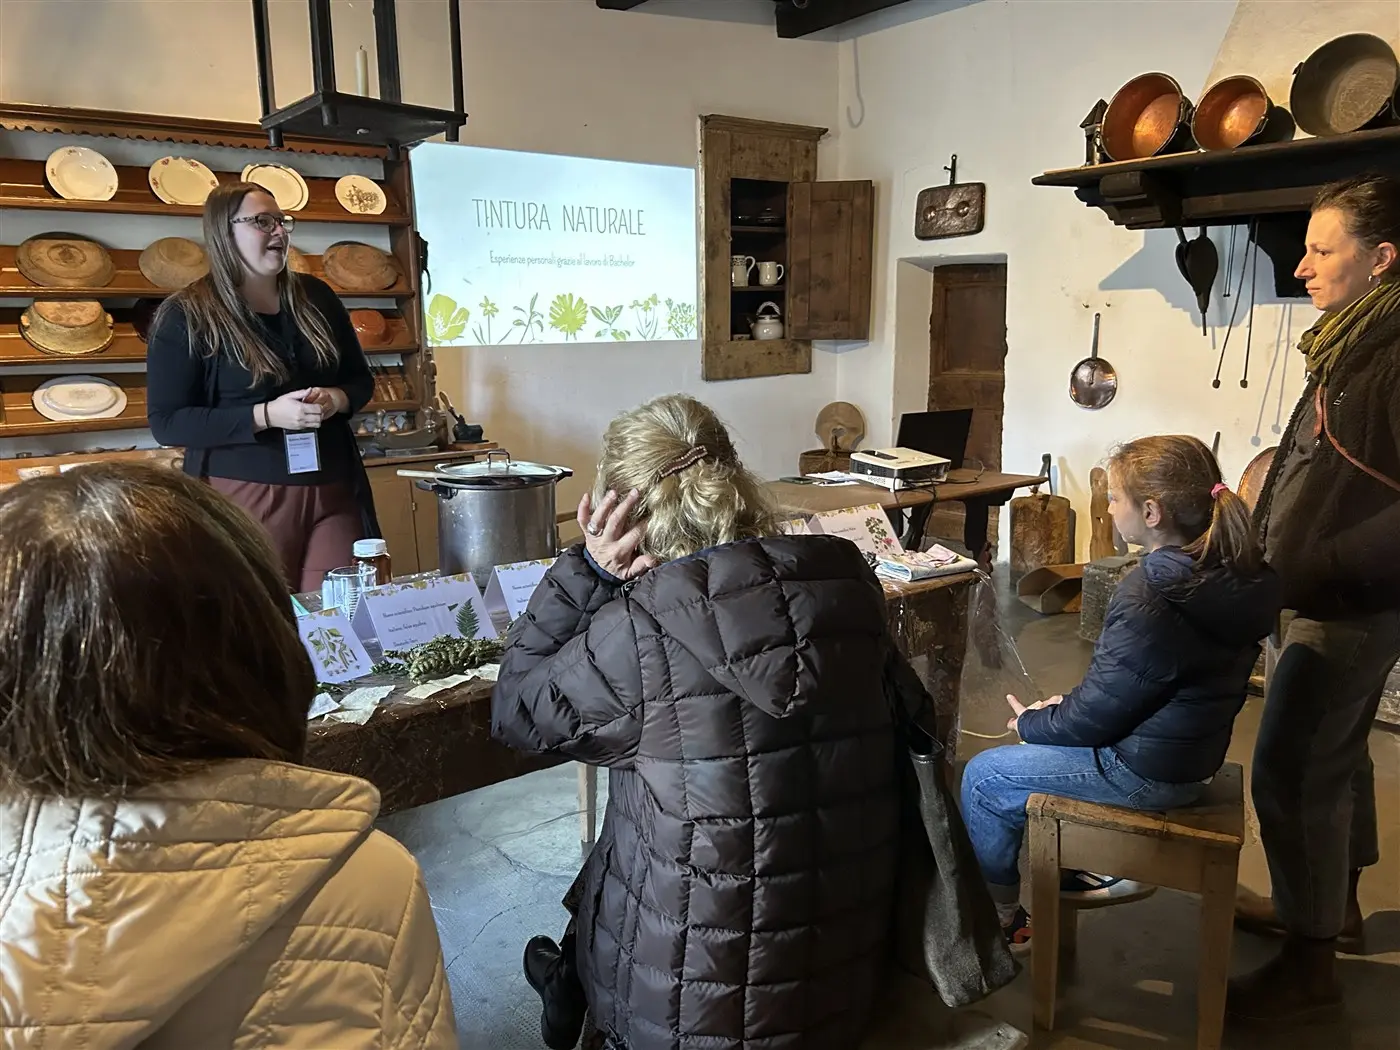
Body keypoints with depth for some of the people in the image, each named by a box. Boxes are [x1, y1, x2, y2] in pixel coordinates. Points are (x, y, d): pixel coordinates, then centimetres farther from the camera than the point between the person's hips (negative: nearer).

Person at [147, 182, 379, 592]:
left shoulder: (316, 297, 9)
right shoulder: (185, 316, -4)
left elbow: (361, 380, 16)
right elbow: (166, 422, -9)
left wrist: (337, 400, -8)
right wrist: (267, 415, -19)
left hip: (332, 490, 4)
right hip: (244, 495, -3)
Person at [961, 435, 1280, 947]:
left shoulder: (1147, 602, -31)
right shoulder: (1231, 572, -3)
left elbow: (1095, 717, -21)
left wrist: (1029, 723, -3)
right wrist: (1065, 705, 7)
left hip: (1145, 771, -9)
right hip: (1194, 750, 9)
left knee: (983, 777, 4)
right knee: (1043, 735, 26)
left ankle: (998, 914, 21)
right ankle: (1102, 866, 31)